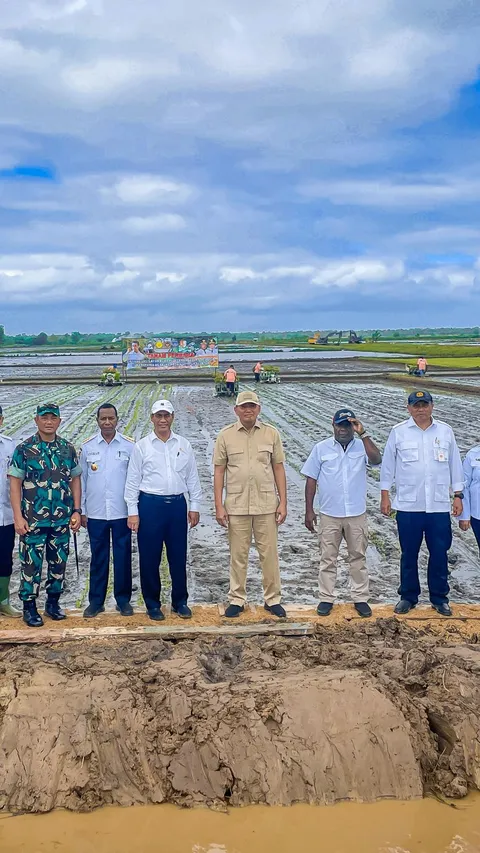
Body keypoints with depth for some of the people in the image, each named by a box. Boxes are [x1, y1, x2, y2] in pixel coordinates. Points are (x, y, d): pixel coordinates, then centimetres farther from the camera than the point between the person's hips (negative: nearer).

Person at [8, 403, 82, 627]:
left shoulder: (68, 448, 4)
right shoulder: (24, 449, -5)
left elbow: (75, 480, 10)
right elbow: (15, 483, -5)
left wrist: (76, 511, 3)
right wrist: (18, 517, -10)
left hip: (62, 518, 3)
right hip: (33, 519, -3)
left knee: (59, 562, 11)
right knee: (31, 563, 4)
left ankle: (53, 602, 27)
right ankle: (29, 607, 17)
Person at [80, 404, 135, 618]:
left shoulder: (129, 446, -3)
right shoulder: (87, 447, 2)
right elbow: (81, 480, 6)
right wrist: (81, 510, 5)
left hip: (122, 512, -1)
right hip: (95, 513, 1)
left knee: (123, 557, 7)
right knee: (98, 558, 10)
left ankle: (123, 600, 19)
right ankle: (96, 601, 20)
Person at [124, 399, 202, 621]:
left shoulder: (184, 445, 7)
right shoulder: (141, 446, 0)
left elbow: (192, 478, 11)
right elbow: (132, 481, 0)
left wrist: (195, 506, 7)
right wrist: (132, 512, -4)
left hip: (178, 505, 2)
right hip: (150, 505, -2)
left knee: (178, 556, 9)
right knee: (150, 557, 5)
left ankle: (180, 601, 22)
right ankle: (152, 603, 19)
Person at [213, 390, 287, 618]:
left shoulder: (271, 433, 2)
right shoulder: (225, 436, 1)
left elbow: (279, 468, 5)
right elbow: (219, 471, 2)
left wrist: (283, 502, 0)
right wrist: (219, 505, -3)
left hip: (266, 504, 1)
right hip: (236, 505, 0)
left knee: (269, 553, 7)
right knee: (238, 555, 8)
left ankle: (273, 599, 19)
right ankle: (237, 599, 20)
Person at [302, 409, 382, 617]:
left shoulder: (362, 447, 1)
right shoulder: (321, 448, 0)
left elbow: (377, 460, -21)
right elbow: (311, 479, 1)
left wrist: (363, 434, -22)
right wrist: (309, 510, -2)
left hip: (357, 514, 1)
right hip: (329, 514, 0)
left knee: (358, 557, 9)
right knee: (328, 558, 7)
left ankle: (360, 598, 20)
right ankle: (326, 598, 17)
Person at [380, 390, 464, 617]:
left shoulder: (446, 431, 4)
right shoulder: (398, 432, 0)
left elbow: (455, 465, 9)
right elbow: (388, 466, 4)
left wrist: (458, 496, 7)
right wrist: (385, 496, 2)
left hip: (439, 505, 1)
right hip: (408, 506, -1)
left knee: (439, 554, 7)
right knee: (409, 554, 9)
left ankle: (439, 597, 21)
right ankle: (408, 596, 22)